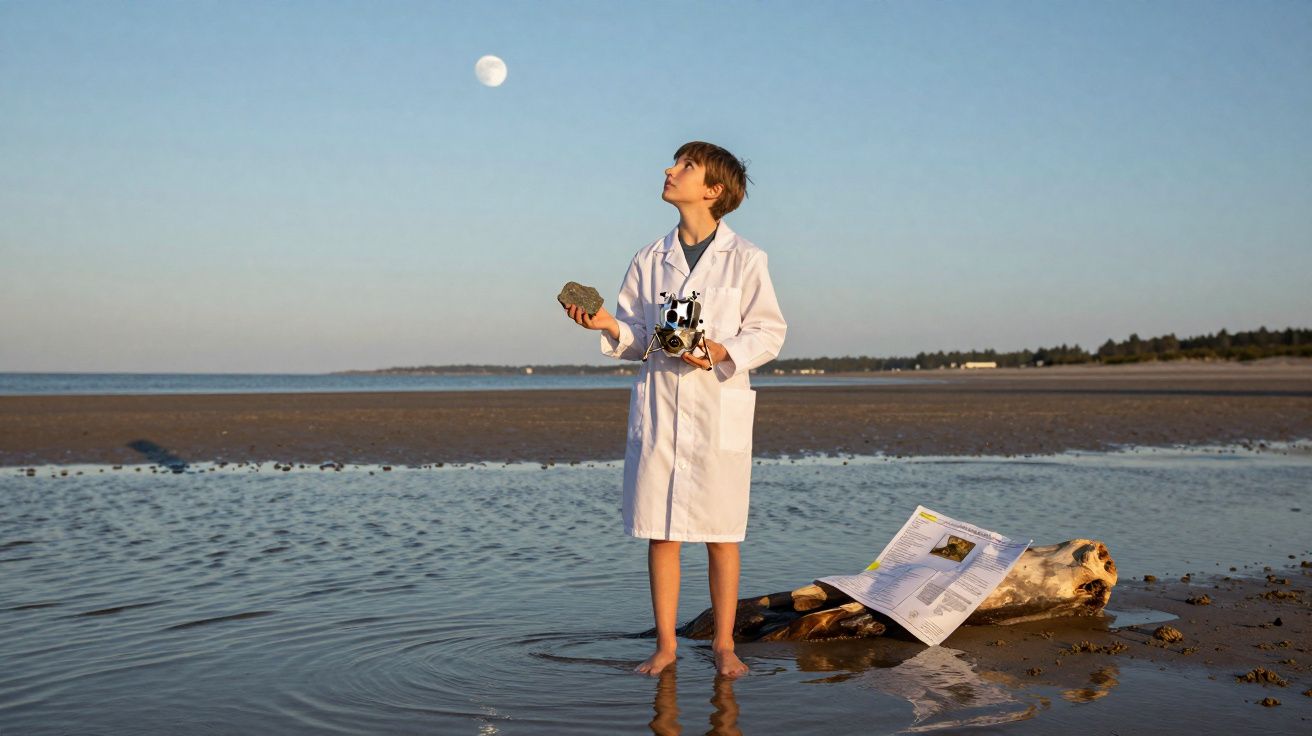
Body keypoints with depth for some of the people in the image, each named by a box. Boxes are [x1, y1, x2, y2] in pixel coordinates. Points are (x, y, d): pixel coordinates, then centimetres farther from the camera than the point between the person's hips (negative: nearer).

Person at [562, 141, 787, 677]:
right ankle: (665, 643, 14)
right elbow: (636, 335, 12)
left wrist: (723, 351, -18)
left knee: (720, 531, 3)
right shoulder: (650, 260, 9)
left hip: (719, 405, -3)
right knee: (659, 530, 4)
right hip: (658, 402, 3)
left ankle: (724, 644, 15)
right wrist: (609, 326, -8)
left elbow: (768, 332, -1)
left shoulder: (745, 259, -1)